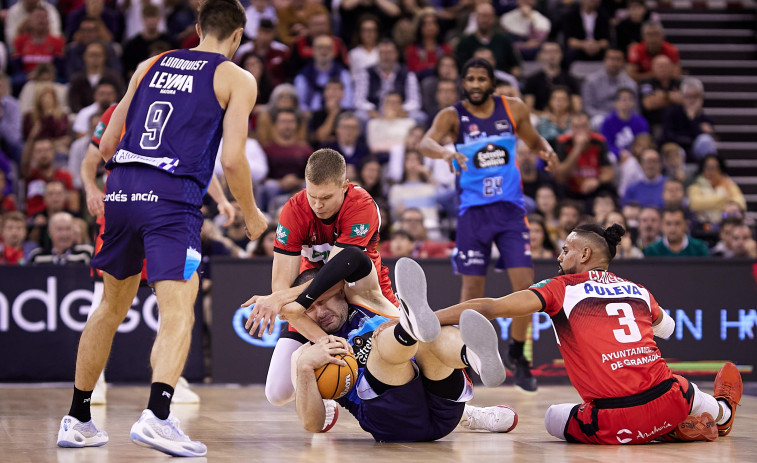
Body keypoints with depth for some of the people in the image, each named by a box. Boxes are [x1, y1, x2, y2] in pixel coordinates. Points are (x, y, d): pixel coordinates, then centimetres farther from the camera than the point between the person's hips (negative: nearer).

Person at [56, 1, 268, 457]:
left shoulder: (151, 65, 20)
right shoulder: (237, 79, 7)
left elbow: (107, 144, 19)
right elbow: (233, 159, -3)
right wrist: (252, 214, 12)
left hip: (121, 188, 5)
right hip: (173, 198, -5)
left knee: (112, 308, 18)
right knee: (178, 314, -9)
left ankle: (77, 420, 24)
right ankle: (157, 416, -30)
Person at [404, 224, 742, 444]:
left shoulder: (562, 288, 4)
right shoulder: (639, 291, 15)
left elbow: (489, 308, -5)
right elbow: (667, 329, 39)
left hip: (613, 425, -4)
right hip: (669, 403, 5)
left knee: (554, 417, 25)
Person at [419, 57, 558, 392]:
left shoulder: (514, 110, 2)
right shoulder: (453, 116, -6)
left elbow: (533, 141, 18)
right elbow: (425, 142, -24)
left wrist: (546, 151, -5)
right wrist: (444, 152, -47)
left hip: (510, 208, 2)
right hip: (473, 210, -2)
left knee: (524, 286, -6)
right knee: (472, 288, -2)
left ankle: (516, 354, 14)